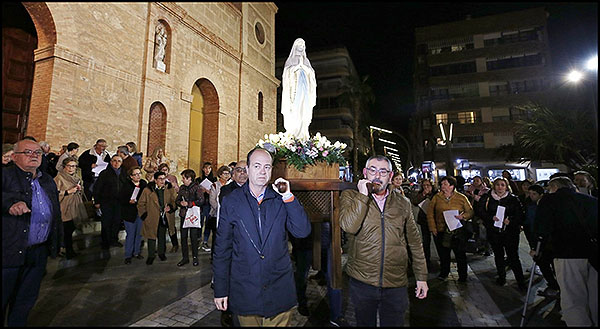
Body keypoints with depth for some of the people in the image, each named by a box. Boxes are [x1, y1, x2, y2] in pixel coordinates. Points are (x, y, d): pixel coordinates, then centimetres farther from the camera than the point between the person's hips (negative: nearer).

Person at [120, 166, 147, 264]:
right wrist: (129, 201, -24)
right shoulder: (126, 185, -6)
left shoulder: (144, 184, 4)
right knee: (130, 234, 1)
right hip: (129, 213, -4)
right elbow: (121, 198, -7)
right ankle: (128, 255, 15)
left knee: (139, 233, 12)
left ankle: (137, 252, 27)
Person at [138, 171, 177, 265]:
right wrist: (144, 215, -4)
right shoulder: (147, 190, -6)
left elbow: (175, 201, 2)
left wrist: (170, 207, -17)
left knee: (162, 236, 16)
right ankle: (151, 255, 25)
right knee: (151, 236, 7)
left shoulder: (170, 189, -2)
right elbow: (141, 204, 2)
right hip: (152, 218, -2)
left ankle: (161, 253, 35)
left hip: (164, 218, 2)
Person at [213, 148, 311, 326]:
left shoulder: (281, 199, -2)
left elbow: (303, 232, -11)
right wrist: (220, 290, 0)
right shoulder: (231, 201, -4)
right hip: (244, 291, 0)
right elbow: (222, 247, -1)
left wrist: (288, 197, -18)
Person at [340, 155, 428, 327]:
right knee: (365, 323, 19)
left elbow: (415, 241, 10)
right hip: (362, 282, -1)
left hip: (396, 284, 1)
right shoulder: (350, 196, -4)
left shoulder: (403, 203, 4)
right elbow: (349, 227, -22)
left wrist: (422, 277, 11)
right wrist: (362, 195, -20)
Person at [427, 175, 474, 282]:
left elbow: (470, 212, 6)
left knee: (460, 254, 9)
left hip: (458, 232, -1)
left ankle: (462, 276, 27)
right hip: (441, 232, 1)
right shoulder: (436, 197, 2)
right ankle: (444, 273, 33)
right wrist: (433, 228, -2)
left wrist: (463, 216, -16)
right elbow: (430, 213, 3)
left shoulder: (462, 198, 0)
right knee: (443, 254, 13)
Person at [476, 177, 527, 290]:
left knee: (513, 256, -3)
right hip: (493, 231, 2)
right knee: (498, 255, 14)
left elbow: (520, 214, -2)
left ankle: (521, 281, 11)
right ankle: (501, 277, 30)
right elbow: (480, 211, -2)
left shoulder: (513, 198, 1)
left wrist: (511, 220, -18)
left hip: (510, 231, -1)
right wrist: (491, 217, -17)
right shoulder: (487, 198, 1)